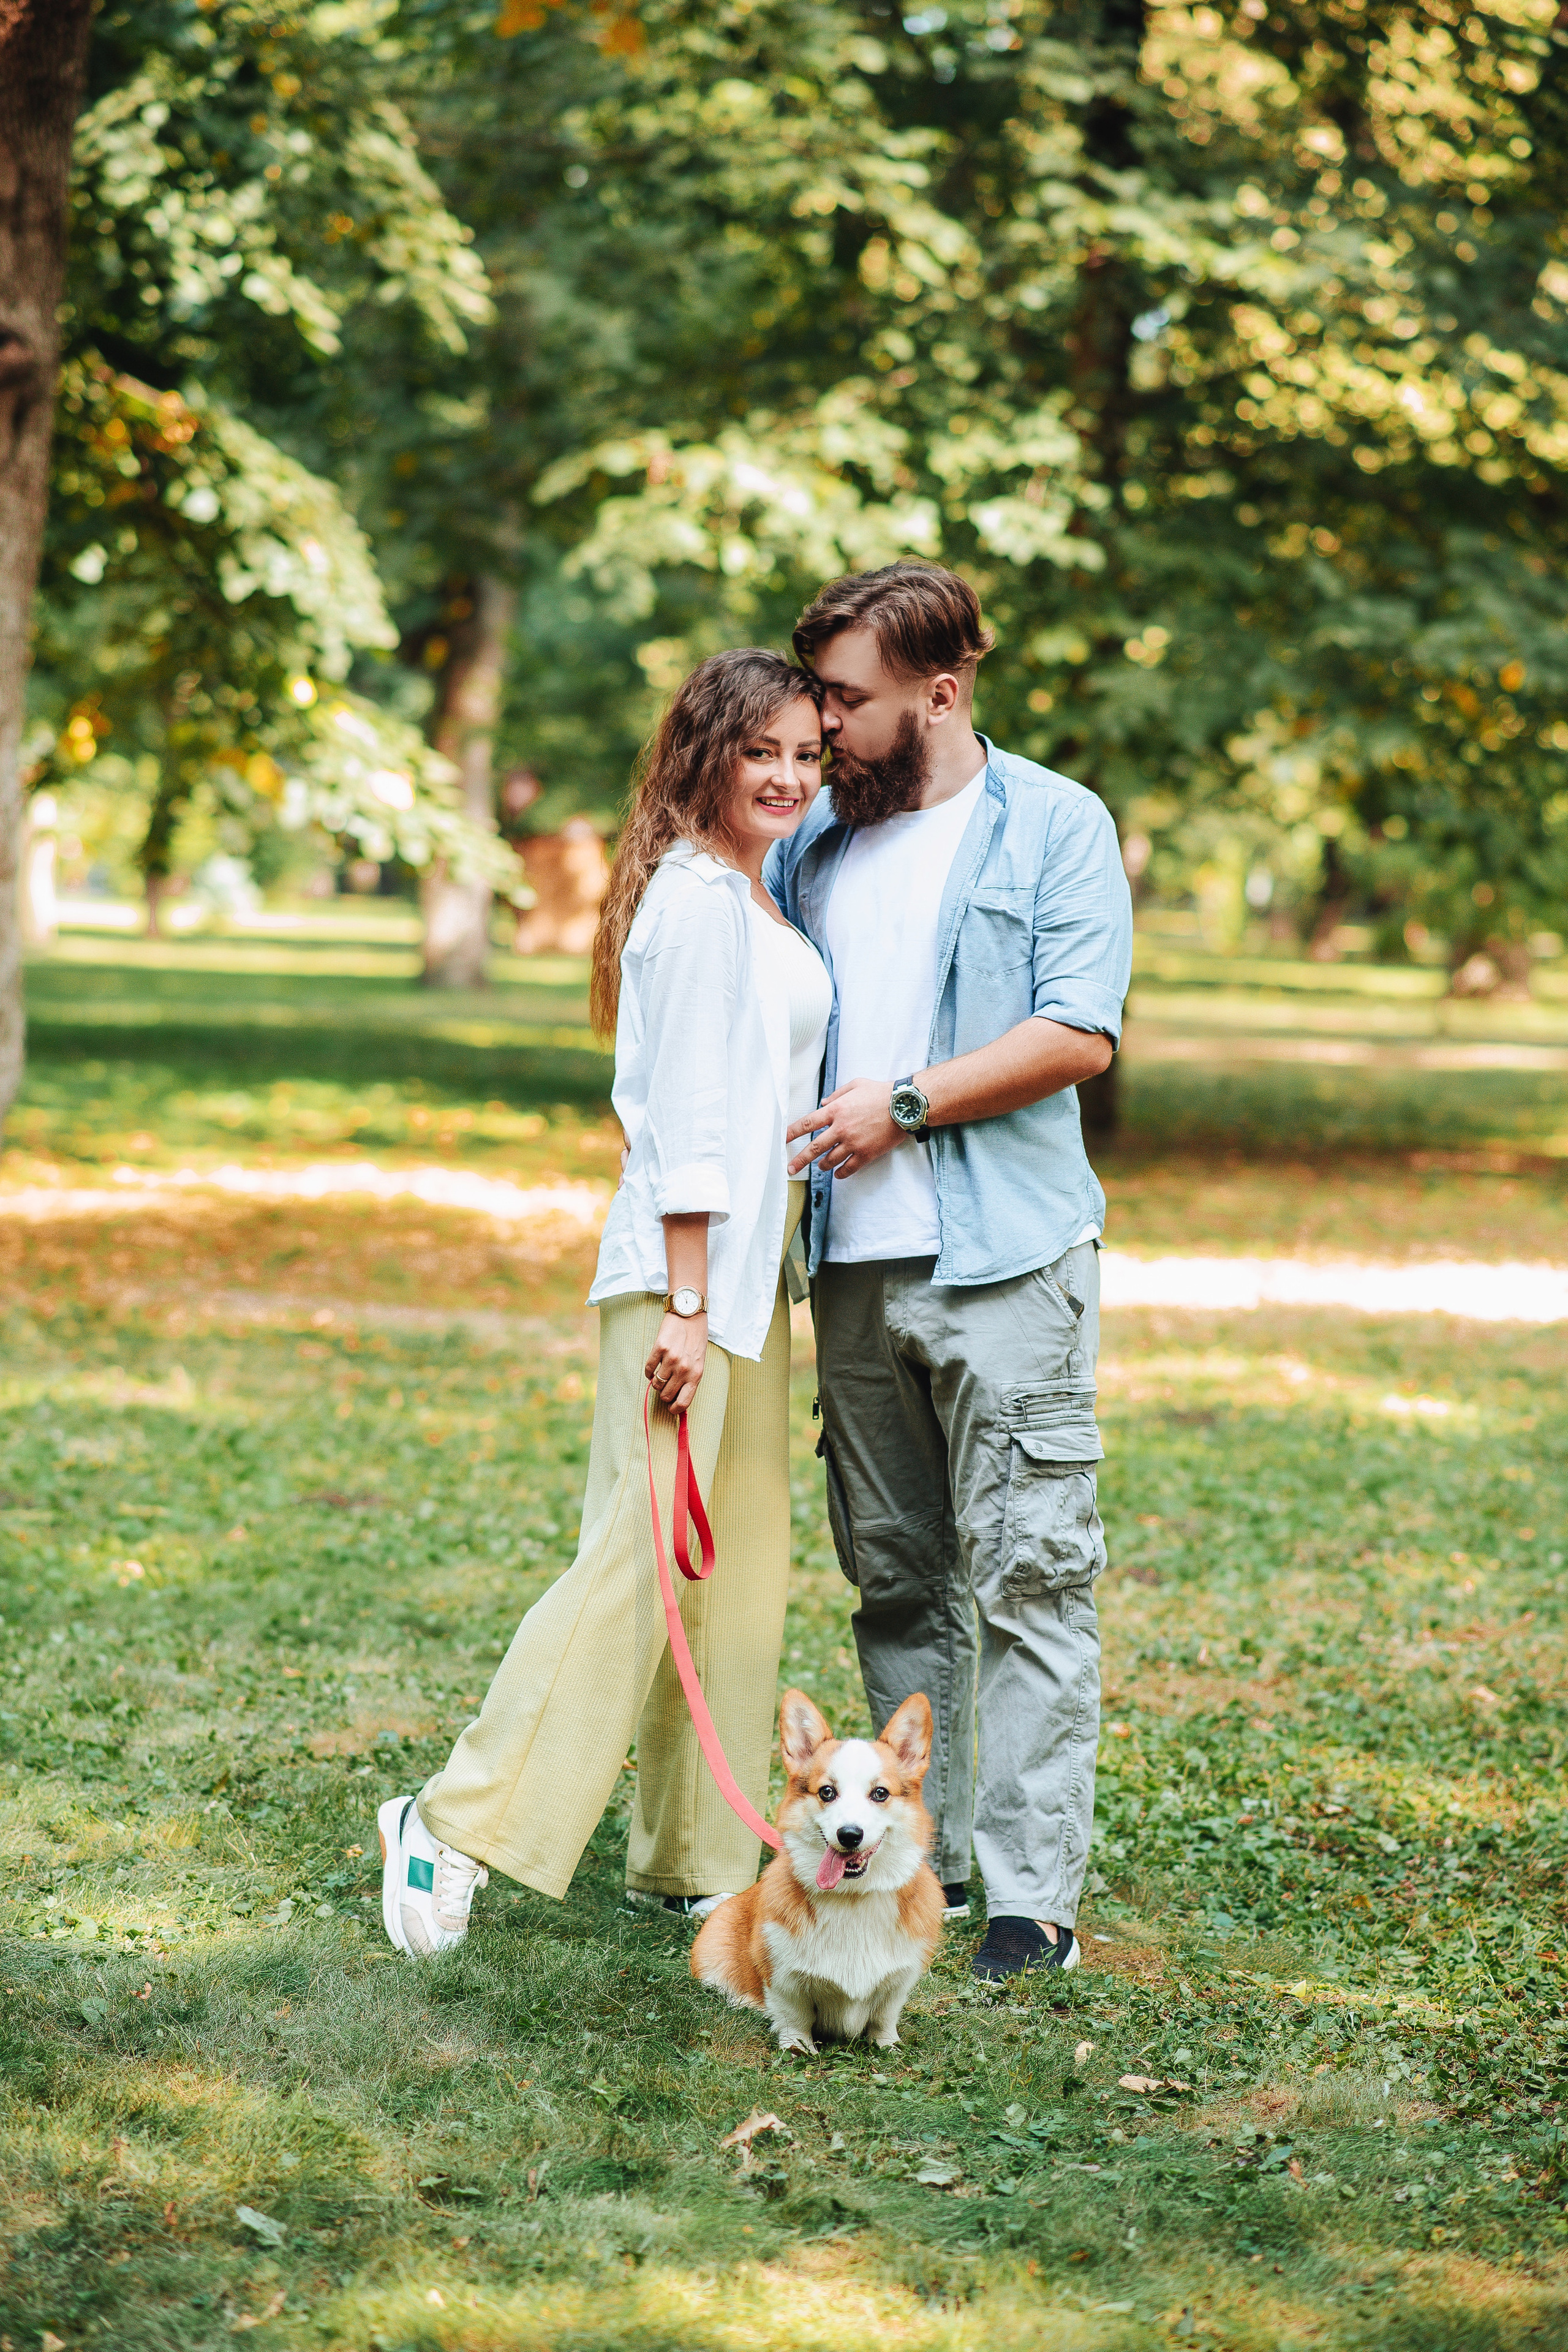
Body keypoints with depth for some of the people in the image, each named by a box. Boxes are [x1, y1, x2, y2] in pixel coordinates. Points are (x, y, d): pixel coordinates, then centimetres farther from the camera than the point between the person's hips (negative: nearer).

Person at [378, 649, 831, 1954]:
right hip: (688, 1270, -10)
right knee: (640, 1559, -10)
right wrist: (685, 1299, -19)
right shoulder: (701, 900, -12)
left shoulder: (750, 898, 17)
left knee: (736, 1567, 11)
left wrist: (730, 1293, 18)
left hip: (747, 1273, 10)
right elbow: (689, 1114, -17)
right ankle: (456, 1824, -3)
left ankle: (694, 1861, 17)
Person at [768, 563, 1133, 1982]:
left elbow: (1079, 1035, -9)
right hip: (853, 1268, 6)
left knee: (1028, 1579, -6)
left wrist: (906, 1103, -12)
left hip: (1005, 1264, -5)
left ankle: (1037, 1894, -4)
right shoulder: (812, 843, 16)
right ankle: (923, 1853, 19)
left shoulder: (1053, 826, 1)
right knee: (895, 1582, 10)